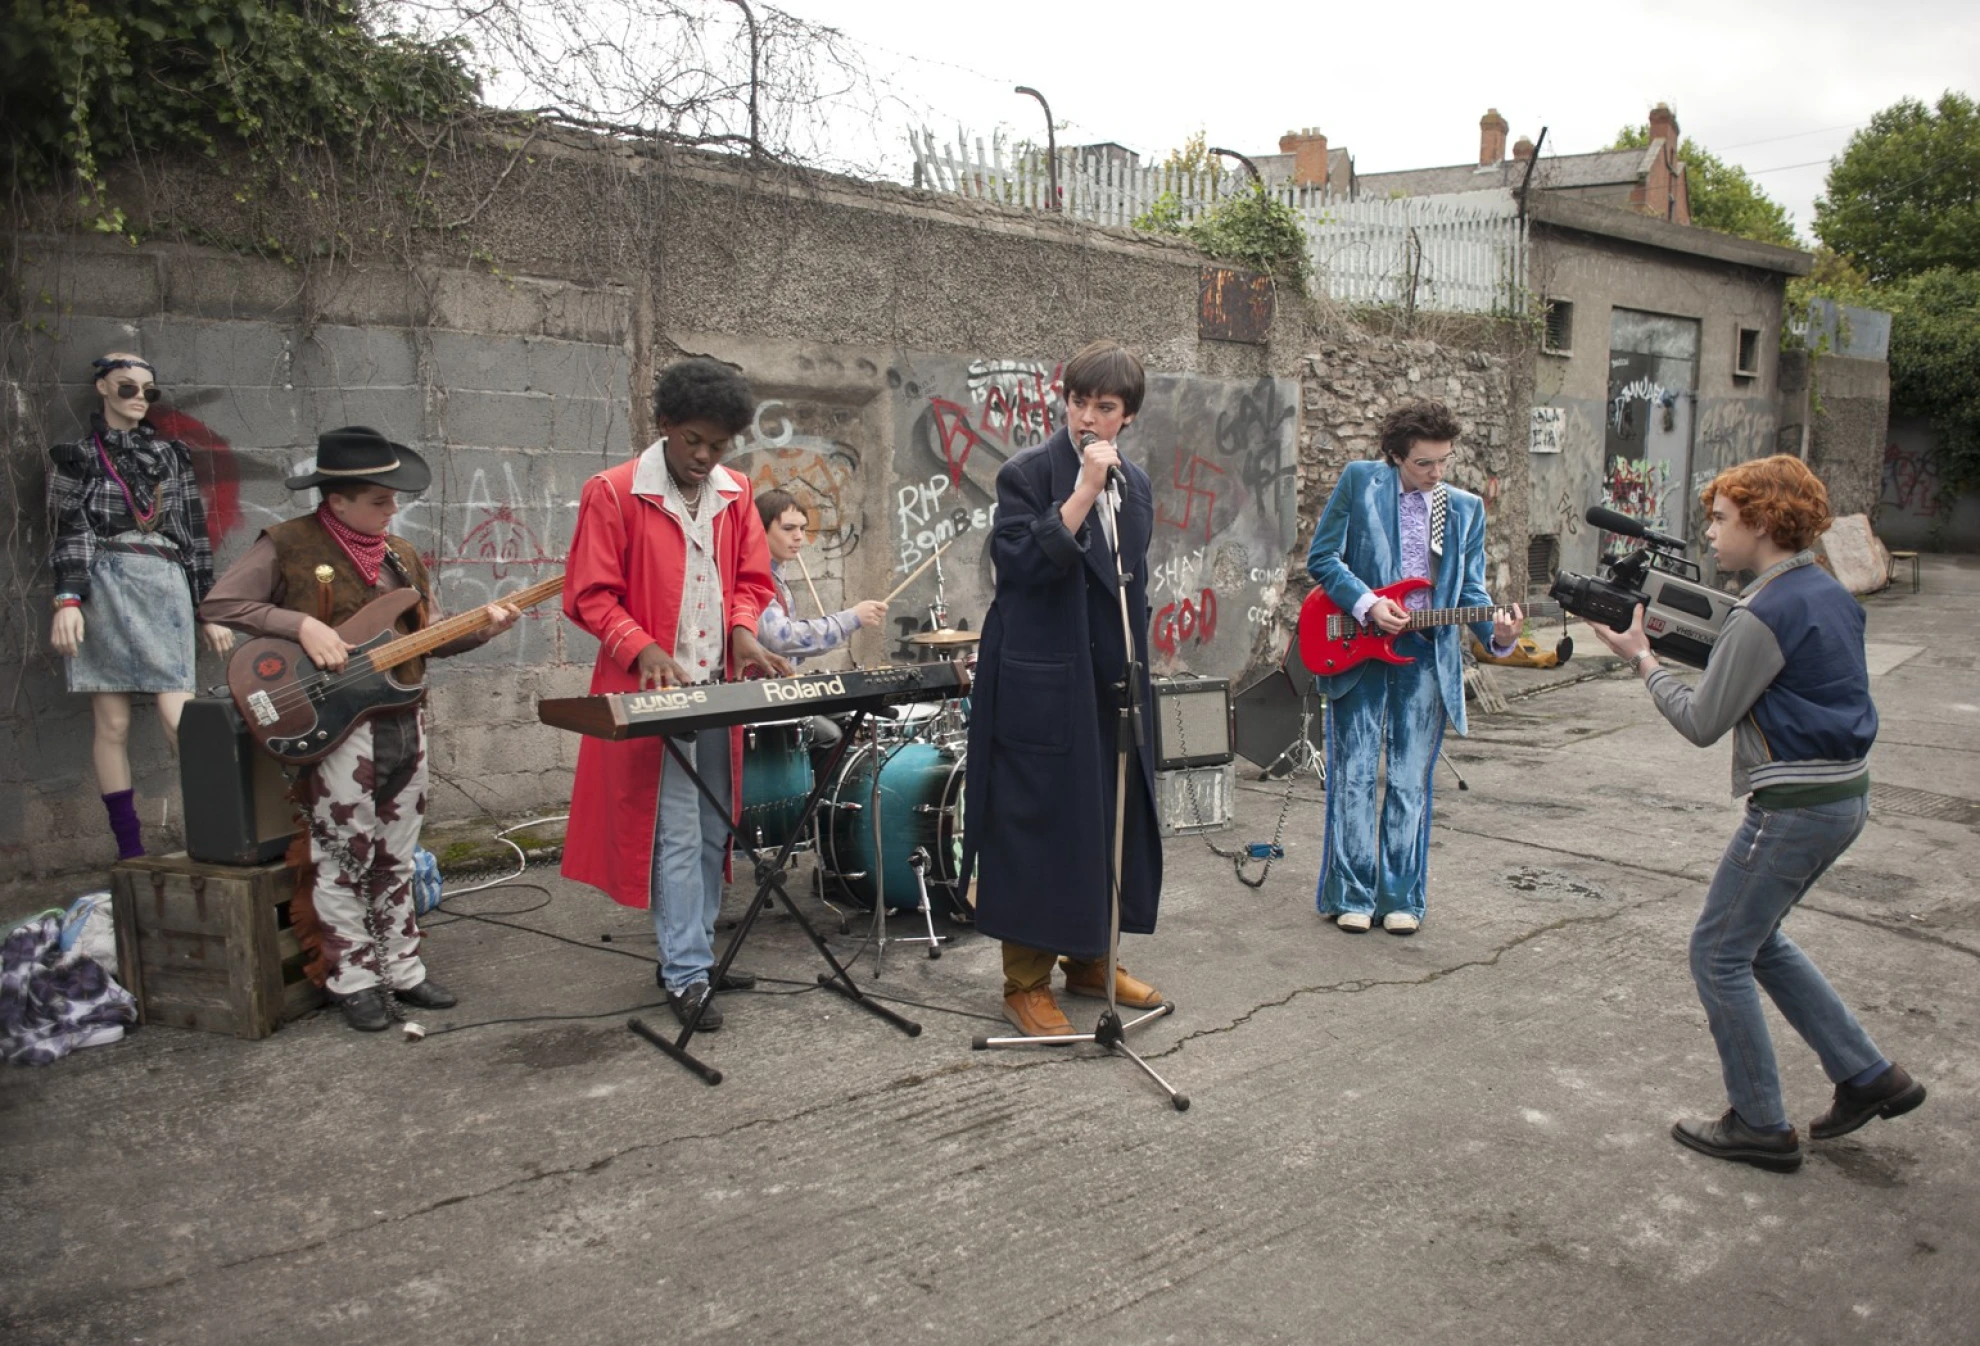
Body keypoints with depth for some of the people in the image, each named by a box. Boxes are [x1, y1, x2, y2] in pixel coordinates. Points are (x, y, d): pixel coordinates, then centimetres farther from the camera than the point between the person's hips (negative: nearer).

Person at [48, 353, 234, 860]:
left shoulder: (169, 454, 16)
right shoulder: (77, 455, 9)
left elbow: (194, 533, 15)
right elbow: (71, 533, 0)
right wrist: (67, 599, -14)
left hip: (166, 589, 1)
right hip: (103, 589, -1)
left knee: (178, 716, -11)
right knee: (112, 723, -1)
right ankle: (130, 851, 4)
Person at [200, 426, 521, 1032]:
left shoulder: (401, 555, 13)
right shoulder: (289, 546, -7)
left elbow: (430, 636, 13)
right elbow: (216, 604, -14)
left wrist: (480, 629, -6)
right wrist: (302, 625, -21)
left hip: (404, 724, 6)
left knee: (395, 860, 14)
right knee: (344, 861, 2)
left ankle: (400, 969, 25)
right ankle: (354, 981, 14)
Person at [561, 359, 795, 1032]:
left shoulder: (735, 494, 10)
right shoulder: (613, 493, -7)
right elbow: (589, 595, -8)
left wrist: (742, 631, -6)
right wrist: (643, 648, -22)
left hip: (720, 689, 6)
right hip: (656, 693, -6)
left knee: (713, 832, 12)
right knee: (676, 836, -5)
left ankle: (691, 953, 26)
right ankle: (685, 976, 4)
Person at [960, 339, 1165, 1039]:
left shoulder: (1135, 484, 13)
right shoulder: (1027, 472, -8)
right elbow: (1020, 564, -21)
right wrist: (1083, 492, -24)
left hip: (1112, 685, 7)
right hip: (1043, 687, -7)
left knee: (1112, 825, 13)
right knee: (1039, 829, -2)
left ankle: (1090, 960, 29)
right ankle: (1026, 982, 12)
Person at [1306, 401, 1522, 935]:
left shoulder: (1466, 508, 10)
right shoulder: (1359, 481, 1)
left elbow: (1471, 590, 8)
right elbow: (1321, 558, -1)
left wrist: (1496, 633, -11)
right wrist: (1367, 604, -14)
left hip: (1427, 655, 3)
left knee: (1412, 781, 5)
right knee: (1355, 774, 0)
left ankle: (1400, 897, 15)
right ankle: (1350, 895, 10)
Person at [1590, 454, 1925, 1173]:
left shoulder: (1764, 613, -20)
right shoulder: (1829, 593, 10)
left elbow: (1702, 723, -15)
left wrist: (1642, 657, -3)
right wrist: (1705, 642, 8)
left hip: (1796, 808, -10)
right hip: (1843, 795, 10)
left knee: (1718, 953, 3)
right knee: (1755, 939, 23)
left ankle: (1760, 1125, 12)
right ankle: (1869, 1075, 27)